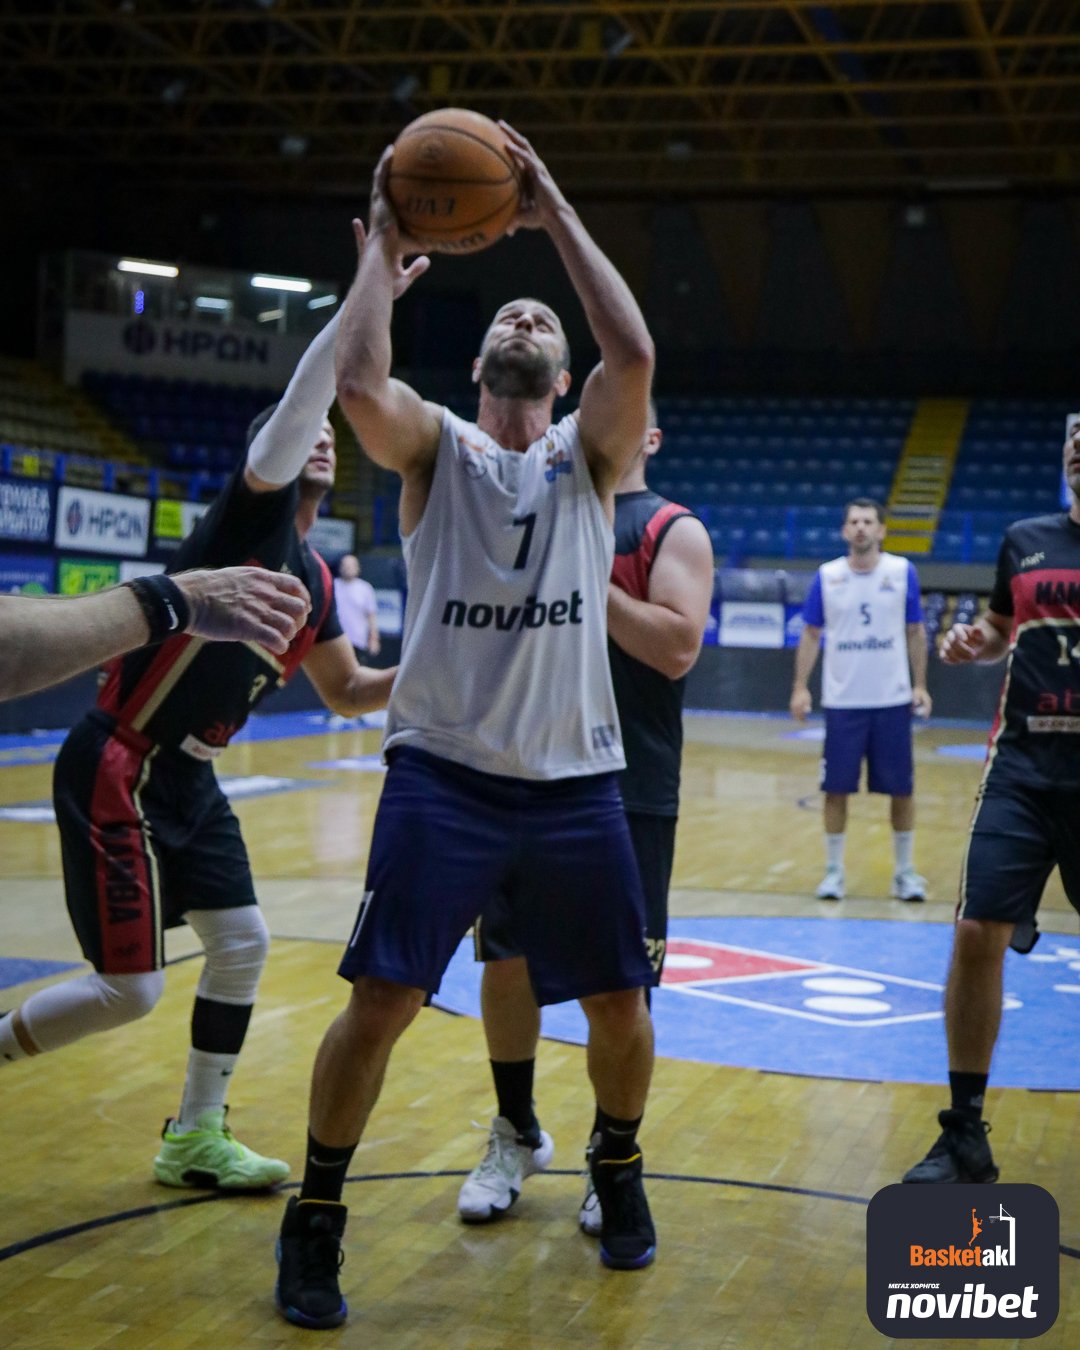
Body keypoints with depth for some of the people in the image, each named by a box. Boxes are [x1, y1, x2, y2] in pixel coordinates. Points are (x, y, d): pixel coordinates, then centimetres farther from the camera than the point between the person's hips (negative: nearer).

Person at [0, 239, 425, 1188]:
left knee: (243, 946, 9)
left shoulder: (314, 576, 11)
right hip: (118, 772, -9)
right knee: (132, 987, -8)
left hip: (187, 779, 9)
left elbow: (346, 691, 21)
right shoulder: (252, 515, -13)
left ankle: (195, 1140, 22)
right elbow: (294, 408, -32)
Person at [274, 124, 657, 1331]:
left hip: (574, 779, 2)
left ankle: (618, 1175, 36)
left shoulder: (589, 453, 9)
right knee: (379, 998, -8)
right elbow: (357, 383, -17)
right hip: (443, 771, -2)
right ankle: (314, 1221, 12)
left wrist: (559, 219, -8)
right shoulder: (435, 446, 6)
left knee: (620, 1008, 7)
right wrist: (384, 246, -6)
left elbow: (635, 356, -13)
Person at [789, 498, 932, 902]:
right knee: (836, 789, 3)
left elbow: (915, 633, 6)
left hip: (892, 700, 0)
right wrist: (800, 687, -3)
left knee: (901, 789, 5)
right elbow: (811, 634, 6)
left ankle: (904, 871, 18)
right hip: (842, 700, 0)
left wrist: (920, 685, -1)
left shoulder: (903, 572, 1)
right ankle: (833, 871, 15)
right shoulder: (827, 576, 1)